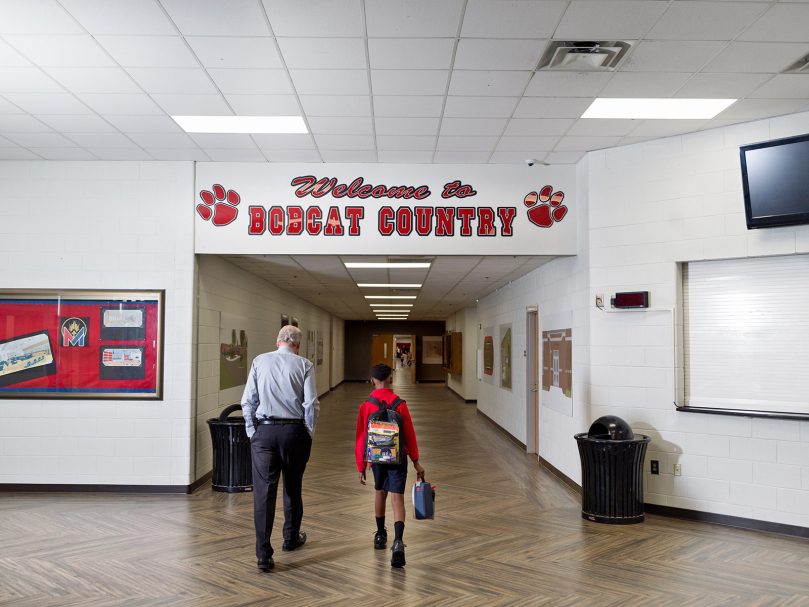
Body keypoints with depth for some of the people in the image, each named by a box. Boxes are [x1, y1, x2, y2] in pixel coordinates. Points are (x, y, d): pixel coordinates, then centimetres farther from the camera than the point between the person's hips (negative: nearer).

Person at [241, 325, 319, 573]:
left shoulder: (260, 362, 2)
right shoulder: (304, 365, -2)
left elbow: (248, 401, 1)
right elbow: (311, 404, -6)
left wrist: (251, 432, 8)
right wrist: (309, 432, 7)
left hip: (263, 431, 0)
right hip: (294, 431, 0)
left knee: (263, 491, 0)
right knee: (293, 487, 18)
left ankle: (263, 555, -3)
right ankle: (291, 538, 36)